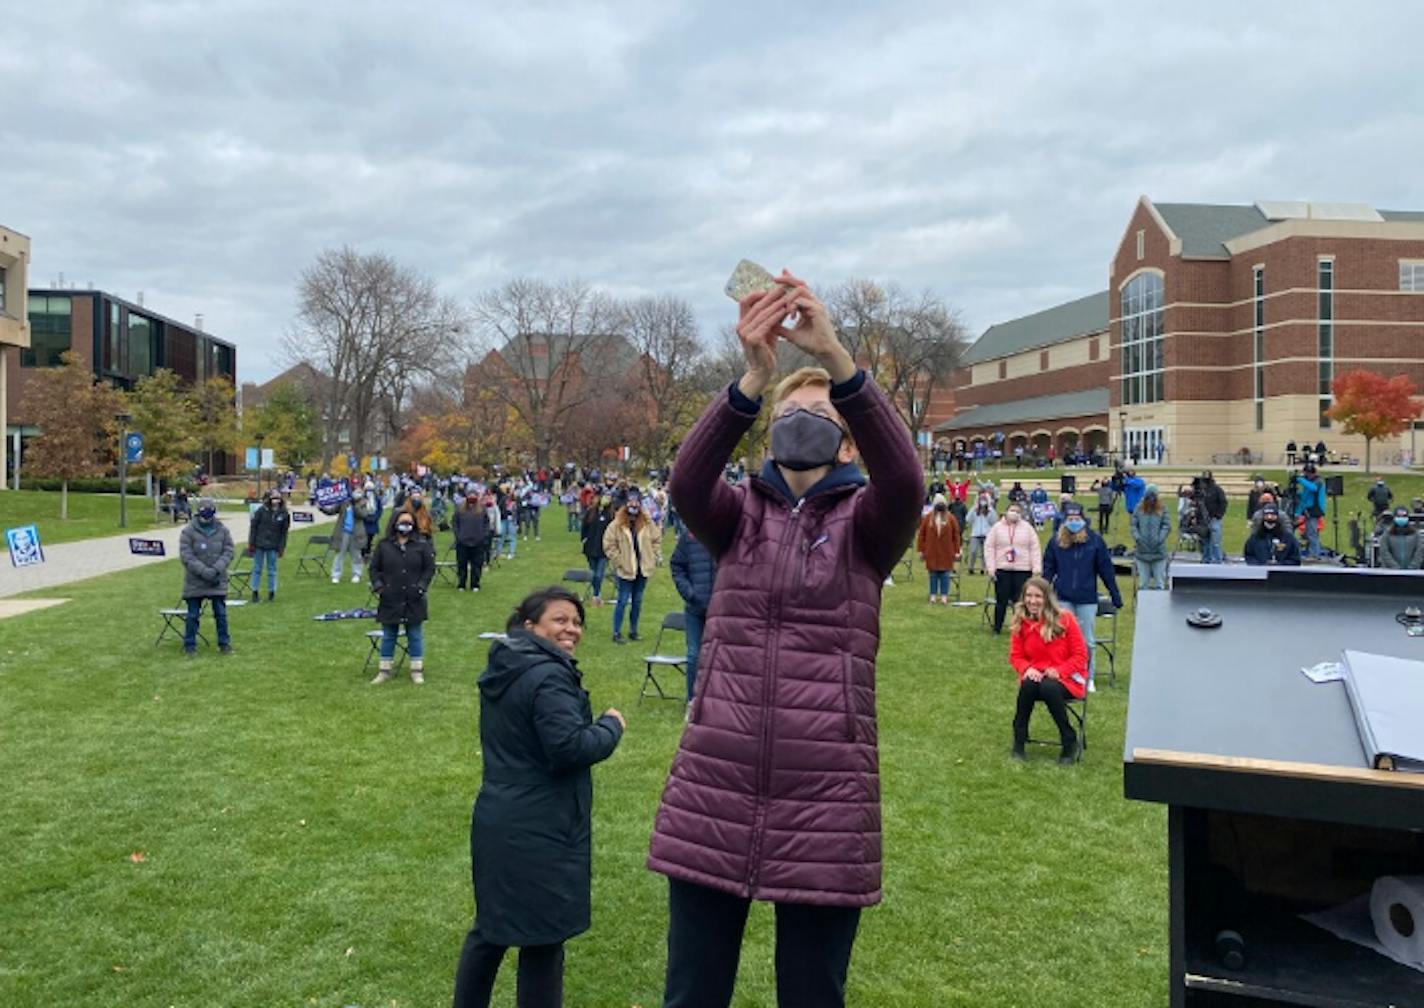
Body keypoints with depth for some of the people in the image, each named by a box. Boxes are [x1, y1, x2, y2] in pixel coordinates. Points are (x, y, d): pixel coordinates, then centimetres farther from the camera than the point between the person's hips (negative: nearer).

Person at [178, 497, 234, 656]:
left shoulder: (223, 530, 2)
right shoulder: (188, 531, -5)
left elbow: (228, 552, 0)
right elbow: (186, 555, -11)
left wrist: (216, 569, -15)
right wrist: (204, 571, -19)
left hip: (218, 581, 2)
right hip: (195, 582, -2)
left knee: (221, 613, 6)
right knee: (193, 615, 6)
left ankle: (224, 643, 17)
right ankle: (189, 645, 16)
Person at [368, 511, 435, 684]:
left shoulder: (422, 545, 0)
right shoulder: (383, 545, 2)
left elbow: (430, 568, 2)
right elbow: (374, 568, 8)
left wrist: (421, 586, -8)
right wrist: (378, 585, -6)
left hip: (414, 601, -1)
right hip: (390, 600, 1)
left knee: (415, 636, 7)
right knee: (388, 636, 10)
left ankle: (417, 670, 16)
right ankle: (384, 671, 19)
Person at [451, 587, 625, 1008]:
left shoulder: (502, 670, 11)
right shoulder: (547, 677, -20)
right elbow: (572, 747, -27)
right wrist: (612, 726, -10)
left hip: (496, 822, 10)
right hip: (538, 834, -9)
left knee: (490, 930, 21)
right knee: (542, 942, 3)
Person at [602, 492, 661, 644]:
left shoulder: (648, 524, 1)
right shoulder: (617, 524, -9)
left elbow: (657, 539, 13)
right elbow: (609, 545, -7)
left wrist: (656, 556, 2)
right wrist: (618, 561, -11)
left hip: (643, 568, 4)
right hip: (625, 569, -4)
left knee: (637, 601, 13)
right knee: (623, 601, -1)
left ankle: (633, 630, 24)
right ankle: (616, 632, 6)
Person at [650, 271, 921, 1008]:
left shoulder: (866, 524, 3)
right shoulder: (738, 515, 7)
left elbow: (904, 477, -20)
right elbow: (686, 480, -16)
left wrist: (836, 358, -32)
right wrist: (754, 378, -31)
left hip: (824, 803, -1)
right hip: (713, 796, 2)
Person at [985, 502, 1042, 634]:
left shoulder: (1027, 528, 4)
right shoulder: (997, 527, 3)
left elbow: (1035, 549, 2)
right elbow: (989, 547, 2)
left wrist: (1036, 568, -6)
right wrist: (990, 568, -5)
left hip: (1023, 570, 0)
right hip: (1002, 569, 0)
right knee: (1001, 600, 4)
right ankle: (997, 628, 15)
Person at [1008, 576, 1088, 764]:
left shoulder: (1064, 618, -10)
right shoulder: (1020, 622, -1)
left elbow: (1080, 655, -6)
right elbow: (1016, 656, 5)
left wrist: (1059, 671, -20)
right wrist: (1027, 669, -17)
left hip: (1066, 678, -3)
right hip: (1035, 676, 3)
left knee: (1049, 688, -36)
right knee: (1028, 685, -33)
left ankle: (1070, 744, -17)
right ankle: (1019, 741, -17)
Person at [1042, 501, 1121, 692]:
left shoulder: (1095, 540, -3)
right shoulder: (1056, 541, 0)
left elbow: (1106, 569, -1)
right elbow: (1048, 568, 4)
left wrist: (1116, 596, 1)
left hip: (1087, 599, -1)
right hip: (1064, 599, 1)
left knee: (1087, 641, 7)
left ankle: (1088, 679, 17)